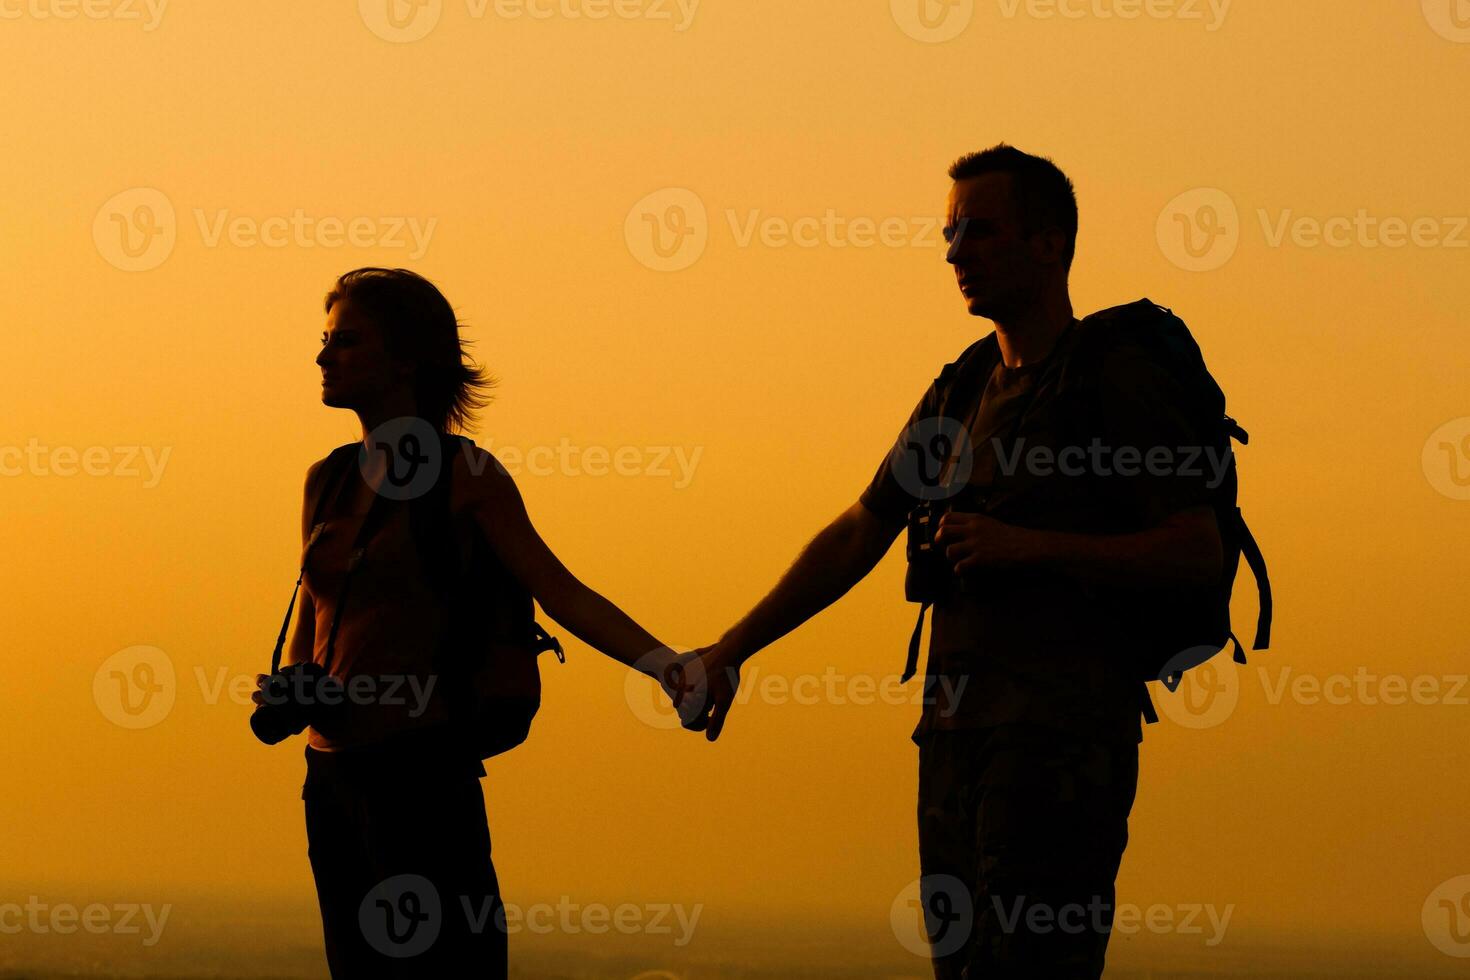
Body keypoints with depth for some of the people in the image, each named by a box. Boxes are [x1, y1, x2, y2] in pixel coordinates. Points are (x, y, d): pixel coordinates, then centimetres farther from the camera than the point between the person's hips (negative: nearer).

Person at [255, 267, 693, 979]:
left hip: (418, 766, -7)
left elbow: (560, 592, -12)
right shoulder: (327, 481, 14)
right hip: (331, 771, 7)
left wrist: (666, 664, -25)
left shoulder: (465, 475, -4)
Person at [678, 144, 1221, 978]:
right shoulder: (962, 392, 19)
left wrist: (1027, 546, -15)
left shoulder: (1119, 379, -3)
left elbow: (1199, 550, -10)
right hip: (957, 722, 8)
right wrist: (732, 651, 21)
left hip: (1063, 727, -8)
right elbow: (854, 540, 25)